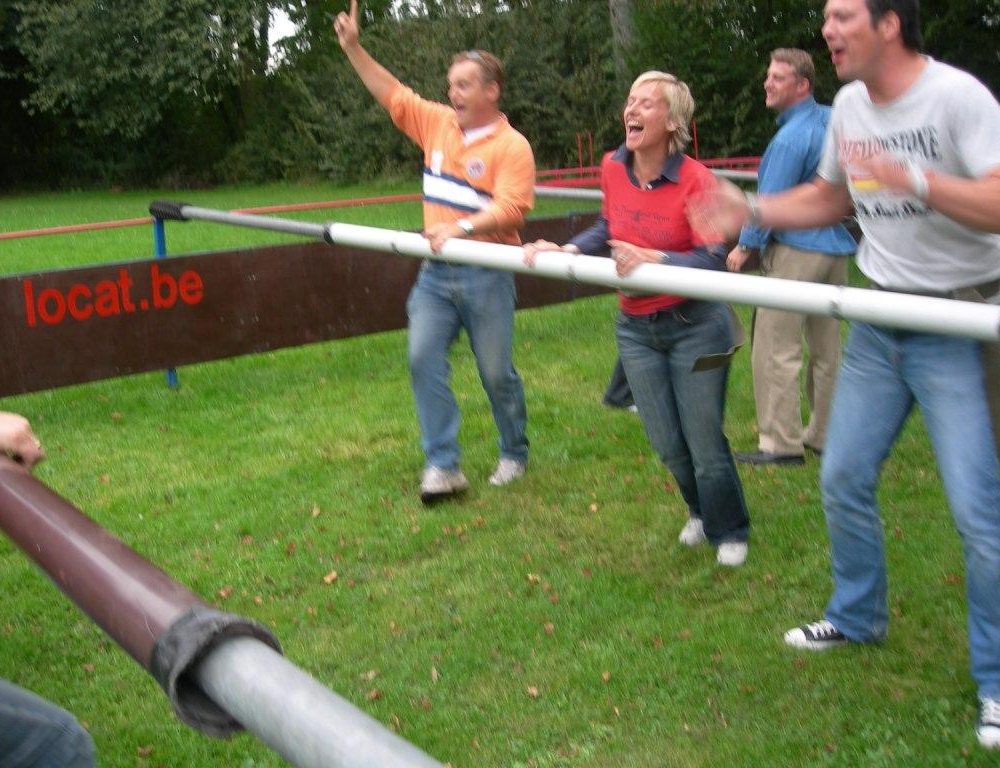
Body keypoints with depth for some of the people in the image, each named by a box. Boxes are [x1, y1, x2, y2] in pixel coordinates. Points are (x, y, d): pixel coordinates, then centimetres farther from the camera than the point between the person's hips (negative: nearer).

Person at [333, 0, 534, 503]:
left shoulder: (511, 146, -10)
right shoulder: (437, 122, 8)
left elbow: (511, 208, -20)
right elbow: (393, 94, 17)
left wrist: (461, 227, -32)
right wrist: (353, 48, 11)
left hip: (486, 276, -5)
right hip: (436, 273, 6)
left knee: (496, 372, 5)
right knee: (424, 359, -6)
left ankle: (514, 455, 27)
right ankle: (442, 466, -2)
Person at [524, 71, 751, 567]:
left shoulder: (695, 179, -20)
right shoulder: (613, 168, -3)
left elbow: (713, 259, -23)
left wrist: (654, 259, -37)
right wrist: (567, 250, -5)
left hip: (695, 325, -5)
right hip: (636, 327, 5)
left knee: (704, 443, 2)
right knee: (667, 445, 14)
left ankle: (729, 533, 28)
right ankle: (700, 513, 43)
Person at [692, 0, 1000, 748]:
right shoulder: (849, 106, 5)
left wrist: (912, 179, -38)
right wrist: (748, 210, 9)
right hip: (880, 321, 7)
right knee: (843, 477, 12)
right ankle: (858, 616, 35)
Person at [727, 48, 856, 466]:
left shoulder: (790, 138, -16)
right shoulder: (834, 121, 9)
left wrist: (745, 246, -4)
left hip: (796, 250, -9)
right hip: (836, 247, 9)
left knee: (776, 349, -4)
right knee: (827, 349, 13)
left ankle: (782, 442, -2)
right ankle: (825, 435, 21)